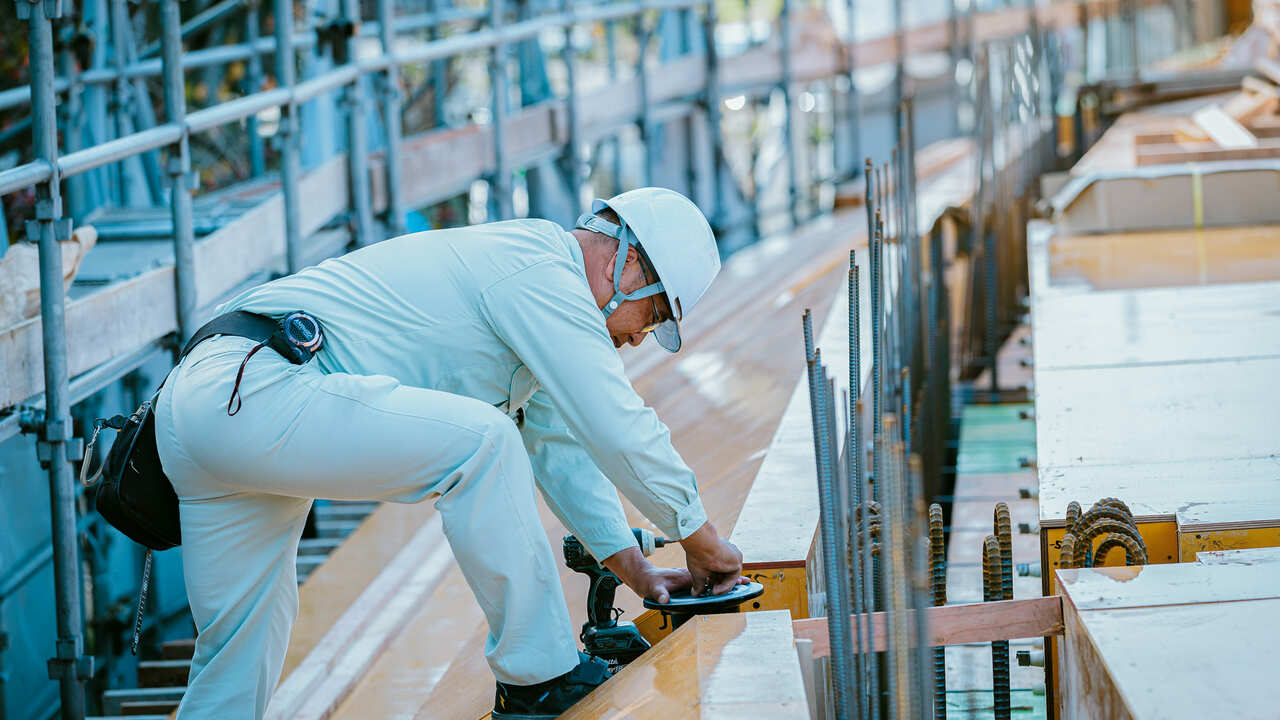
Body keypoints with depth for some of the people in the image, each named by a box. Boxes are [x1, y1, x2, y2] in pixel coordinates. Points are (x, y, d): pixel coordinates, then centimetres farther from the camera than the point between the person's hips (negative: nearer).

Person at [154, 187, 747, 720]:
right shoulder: (542, 274, -9)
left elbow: (558, 440, 29)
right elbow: (618, 428, -11)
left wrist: (632, 567, 27)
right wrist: (699, 538, 2)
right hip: (252, 395, -11)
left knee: (242, 648, 16)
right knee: (480, 442, -20)